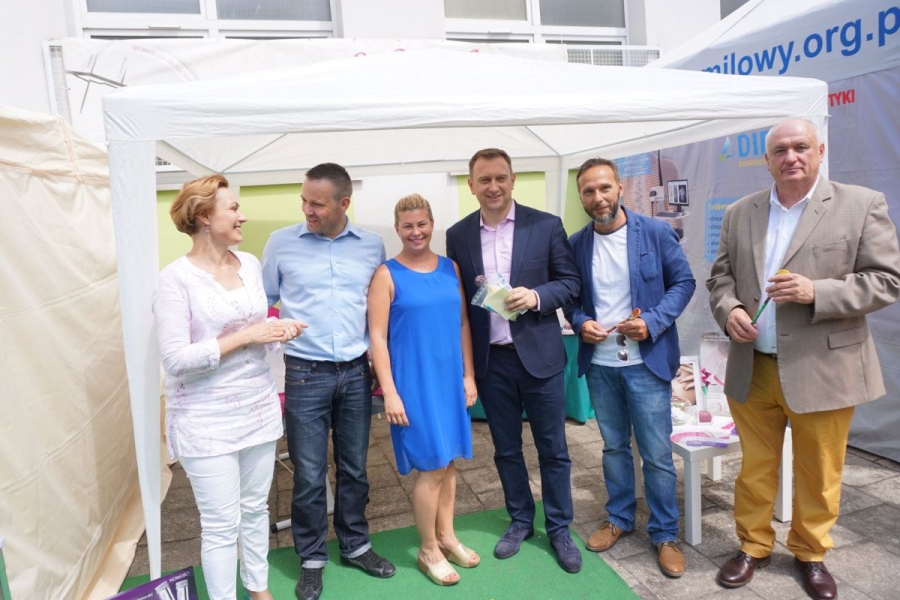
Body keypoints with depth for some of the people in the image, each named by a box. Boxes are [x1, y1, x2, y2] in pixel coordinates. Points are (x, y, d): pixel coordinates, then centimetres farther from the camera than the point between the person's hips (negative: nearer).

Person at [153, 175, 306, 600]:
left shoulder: (250, 263, 4)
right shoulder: (176, 278, -14)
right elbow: (175, 358, -19)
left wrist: (277, 330, -6)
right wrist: (247, 336, -20)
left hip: (258, 408, 6)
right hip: (206, 419, -6)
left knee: (256, 509, 20)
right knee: (221, 524, 4)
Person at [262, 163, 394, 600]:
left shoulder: (372, 247, 2)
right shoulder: (281, 243, -2)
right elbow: (263, 302, 6)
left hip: (356, 372, 2)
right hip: (305, 375, -2)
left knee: (354, 467, 15)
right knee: (309, 474, 7)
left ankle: (355, 545, 35)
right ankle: (311, 558, 28)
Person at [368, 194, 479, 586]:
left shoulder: (451, 268, 5)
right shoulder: (387, 275, -9)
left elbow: (462, 324, 8)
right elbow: (377, 337, -10)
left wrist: (469, 374, 6)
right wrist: (389, 392, -14)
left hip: (450, 378, 5)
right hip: (414, 381, -5)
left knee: (448, 460, 15)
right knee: (431, 465, 2)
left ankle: (446, 536, 35)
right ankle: (428, 550, 23)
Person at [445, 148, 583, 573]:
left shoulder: (546, 226, -5)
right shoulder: (458, 235, 2)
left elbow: (571, 282, 0)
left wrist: (536, 296, -20)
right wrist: (464, 361, -1)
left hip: (539, 354, -2)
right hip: (490, 360, 2)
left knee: (553, 449, 11)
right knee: (506, 449, 17)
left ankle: (559, 529, 31)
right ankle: (520, 521, 38)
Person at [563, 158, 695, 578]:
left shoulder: (655, 232, -6)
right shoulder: (575, 243, 2)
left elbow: (683, 282, -3)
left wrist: (653, 322, -17)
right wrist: (580, 322, -11)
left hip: (646, 361, -3)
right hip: (599, 363, 3)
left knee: (657, 454, 5)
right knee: (614, 446, 17)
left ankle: (665, 534, 24)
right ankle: (619, 518, 36)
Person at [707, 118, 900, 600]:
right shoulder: (740, 213, 8)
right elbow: (720, 276, 12)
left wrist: (816, 293, -19)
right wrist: (728, 309, -9)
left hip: (823, 370, -2)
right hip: (752, 370, 3)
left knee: (818, 472, 12)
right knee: (754, 467, 14)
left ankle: (810, 553, 33)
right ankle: (752, 547, 31)